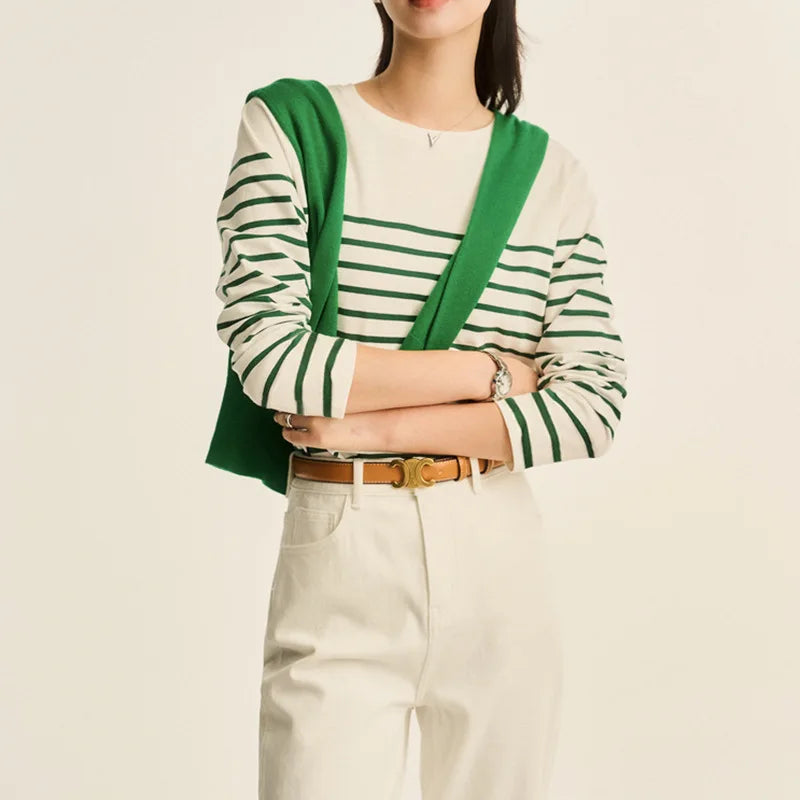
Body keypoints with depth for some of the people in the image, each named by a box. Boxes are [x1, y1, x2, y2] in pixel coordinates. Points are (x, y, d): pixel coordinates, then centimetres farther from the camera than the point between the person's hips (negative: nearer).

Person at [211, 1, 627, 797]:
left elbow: (592, 407, -4)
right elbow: (268, 355, -12)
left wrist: (380, 425, -11)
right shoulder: (288, 125, -1)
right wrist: (487, 371, -8)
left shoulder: (553, 173, 4)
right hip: (340, 562, -2)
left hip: (503, 561, 3)